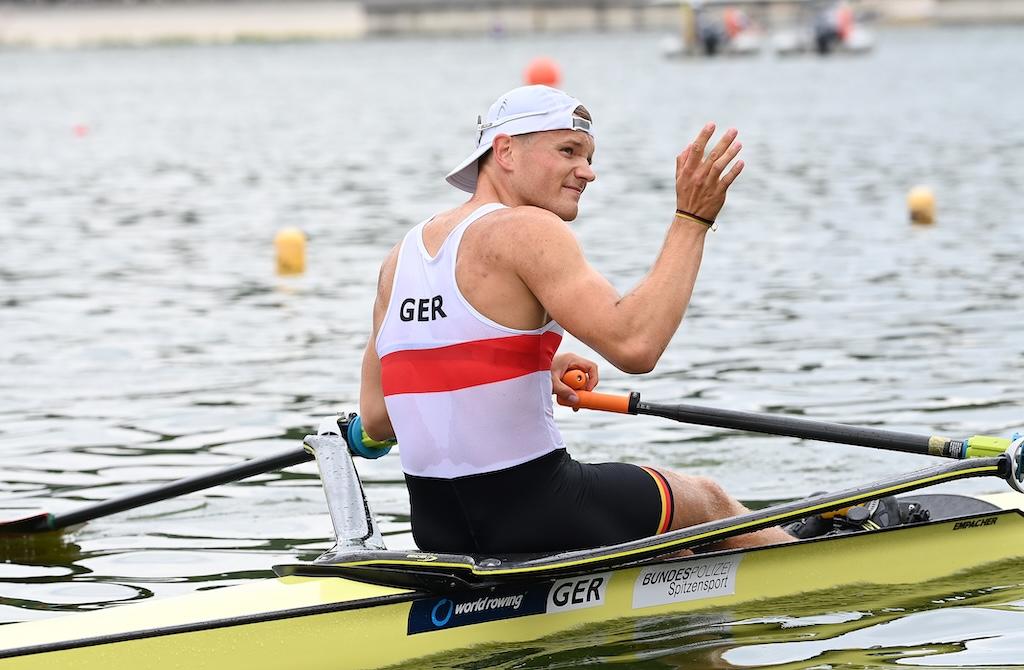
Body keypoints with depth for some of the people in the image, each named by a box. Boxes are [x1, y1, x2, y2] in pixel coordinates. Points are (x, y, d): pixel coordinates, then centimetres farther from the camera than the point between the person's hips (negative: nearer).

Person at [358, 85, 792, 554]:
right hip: (530, 513, -8)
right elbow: (634, 344, -26)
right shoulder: (525, 230, -14)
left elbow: (375, 420, 13)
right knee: (708, 500, 20)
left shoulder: (400, 258, 9)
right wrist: (691, 218, -18)